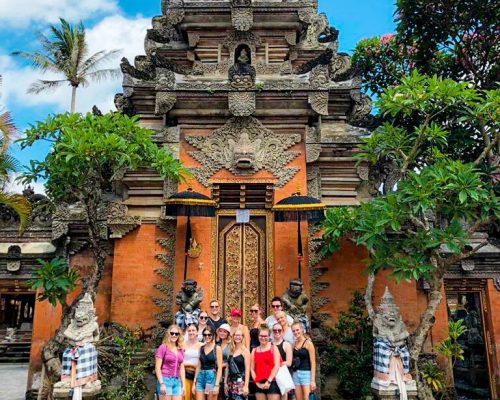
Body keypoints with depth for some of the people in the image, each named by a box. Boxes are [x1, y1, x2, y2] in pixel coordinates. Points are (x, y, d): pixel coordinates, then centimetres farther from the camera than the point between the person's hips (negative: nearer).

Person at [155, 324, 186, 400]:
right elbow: (157, 368, -8)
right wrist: (161, 383, -14)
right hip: (165, 380, -6)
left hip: (177, 381, 6)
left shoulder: (181, 350, 13)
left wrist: (183, 385, 12)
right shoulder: (163, 347, -5)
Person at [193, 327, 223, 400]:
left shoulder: (217, 348, -4)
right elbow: (198, 366, 12)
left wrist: (217, 385, -13)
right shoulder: (201, 348, 10)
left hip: (211, 377, -4)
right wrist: (194, 382, 10)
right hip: (201, 377, 4)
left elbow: (220, 368, -7)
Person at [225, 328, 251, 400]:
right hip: (231, 382, 6)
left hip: (240, 381, -6)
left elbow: (247, 369, -10)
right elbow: (228, 368, 13)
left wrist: (246, 385, -15)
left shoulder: (245, 351, -5)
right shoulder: (231, 351, 11)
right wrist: (226, 383, 10)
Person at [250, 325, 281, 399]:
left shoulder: (273, 348, 3)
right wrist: (257, 382, -3)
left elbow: (277, 366, -6)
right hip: (259, 384, 3)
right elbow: (252, 368, 8)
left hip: (272, 383, -3)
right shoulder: (254, 350, 11)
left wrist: (269, 381, -12)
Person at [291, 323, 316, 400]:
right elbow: (292, 361, 11)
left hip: (306, 373, -5)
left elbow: (313, 363, -7)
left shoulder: (308, 343, -4)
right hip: (295, 374, 5)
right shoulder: (294, 344, 10)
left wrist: (313, 380, -13)